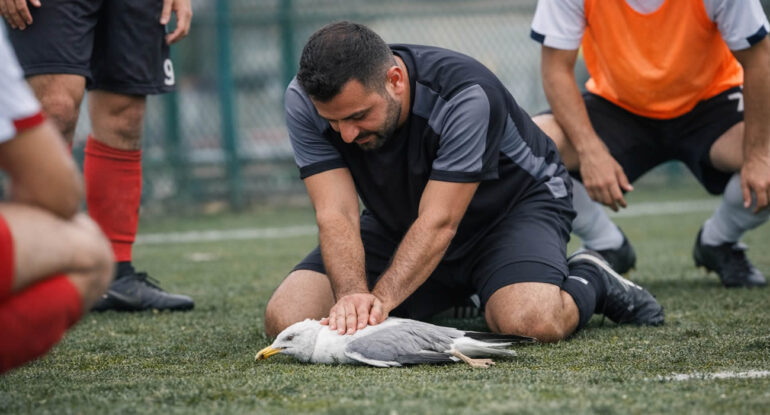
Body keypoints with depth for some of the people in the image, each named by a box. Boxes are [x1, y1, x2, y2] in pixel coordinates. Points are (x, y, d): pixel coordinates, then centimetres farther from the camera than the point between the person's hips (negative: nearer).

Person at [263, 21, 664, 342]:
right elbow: (335, 214, -27)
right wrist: (353, 296, -46)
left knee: (531, 321, -37)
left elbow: (438, 222, -36)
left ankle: (586, 282, 3)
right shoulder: (305, 101, -23)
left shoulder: (465, 94, -35)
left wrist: (379, 299, -48)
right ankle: (452, 298, 9)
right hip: (397, 226, 5)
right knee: (285, 318, -13)